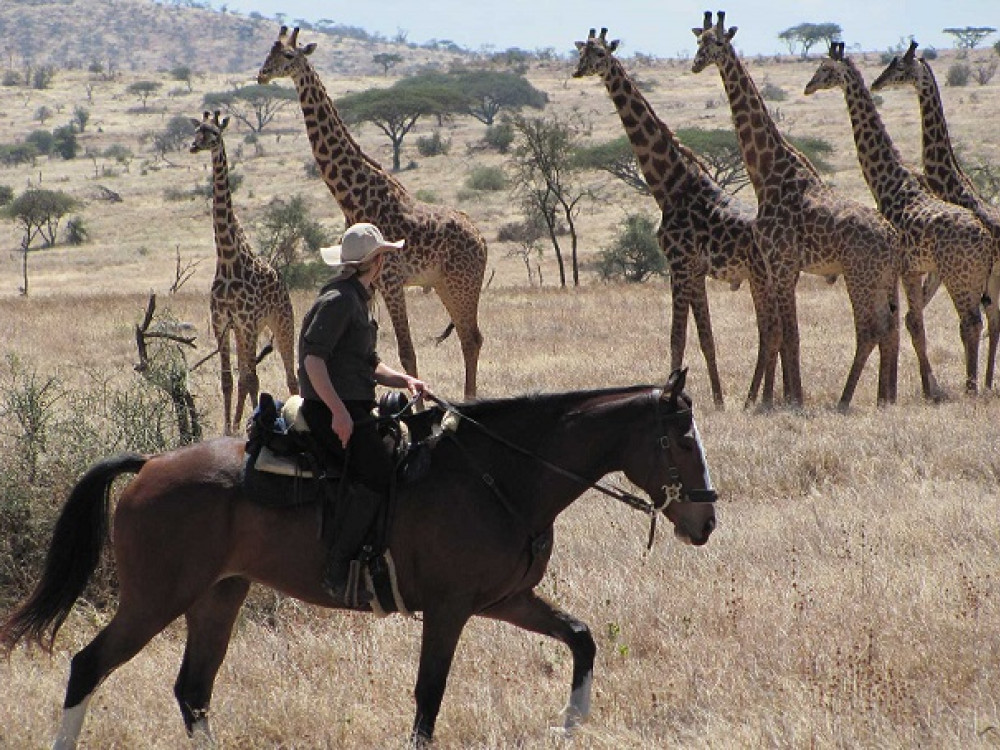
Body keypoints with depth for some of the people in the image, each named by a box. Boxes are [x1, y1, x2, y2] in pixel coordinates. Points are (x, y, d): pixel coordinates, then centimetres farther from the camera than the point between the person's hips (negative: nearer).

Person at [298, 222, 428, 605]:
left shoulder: (358, 300, 23)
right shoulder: (338, 300, -10)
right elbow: (313, 356, -19)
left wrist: (404, 380, 8)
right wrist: (338, 410, -27)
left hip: (355, 407, 10)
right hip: (330, 409, -10)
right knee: (377, 471, -25)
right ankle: (337, 569, -27)